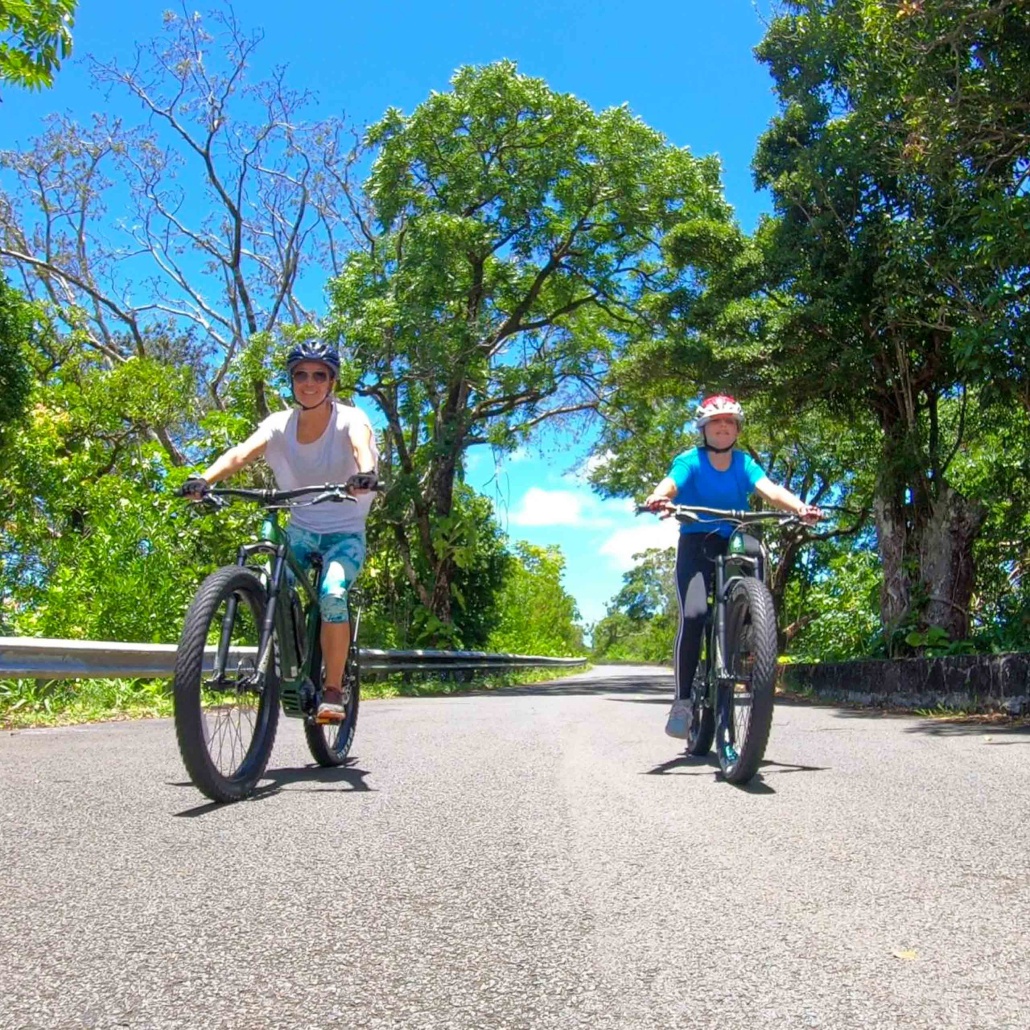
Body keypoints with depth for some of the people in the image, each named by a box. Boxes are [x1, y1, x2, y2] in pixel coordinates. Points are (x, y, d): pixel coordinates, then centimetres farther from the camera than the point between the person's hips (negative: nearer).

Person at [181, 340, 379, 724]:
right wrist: (203, 479, -40)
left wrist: (365, 473, -58)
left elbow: (361, 444, -34)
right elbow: (241, 452, -21)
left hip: (345, 533, -3)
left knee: (332, 595, -29)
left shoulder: (349, 419, -11)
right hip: (300, 530, 3)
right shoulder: (280, 424, -3)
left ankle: (333, 690, -12)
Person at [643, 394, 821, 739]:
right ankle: (682, 701, -17)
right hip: (697, 543, -3)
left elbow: (770, 489, -14)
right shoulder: (691, 460, -4)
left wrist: (800, 507, -35)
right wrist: (658, 497, -50)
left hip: (736, 544, 3)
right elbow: (671, 483, -25)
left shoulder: (744, 463, 3)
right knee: (693, 616, -22)